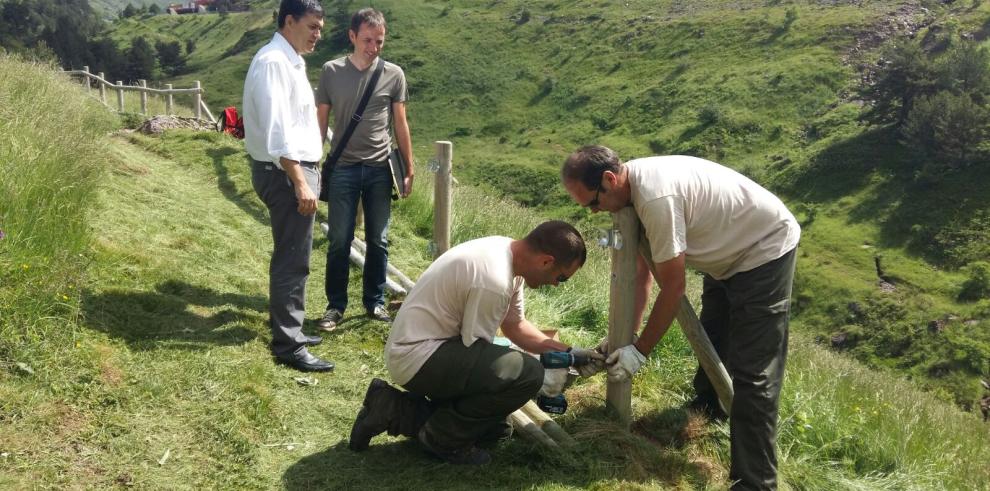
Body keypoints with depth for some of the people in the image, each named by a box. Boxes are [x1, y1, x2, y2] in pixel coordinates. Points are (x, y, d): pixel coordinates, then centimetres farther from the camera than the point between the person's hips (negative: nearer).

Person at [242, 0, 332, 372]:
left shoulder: (290, 61, 15)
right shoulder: (273, 62, -16)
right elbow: (276, 130, -23)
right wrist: (299, 182, -25)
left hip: (296, 169, 10)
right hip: (286, 174, -10)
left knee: (290, 257, 17)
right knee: (293, 260, -7)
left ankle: (287, 330, 29)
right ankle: (288, 346, 0)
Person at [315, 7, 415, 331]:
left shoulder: (393, 74, 0)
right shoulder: (332, 71, 0)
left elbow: (400, 124, 6)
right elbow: (321, 120, 5)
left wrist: (409, 169, 5)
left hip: (380, 169, 1)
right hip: (342, 168, -1)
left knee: (378, 240, 8)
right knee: (339, 240, 4)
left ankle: (375, 302, 22)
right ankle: (335, 305, 15)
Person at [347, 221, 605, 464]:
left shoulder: (507, 250, 2)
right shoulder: (494, 280, -28)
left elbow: (514, 325, 14)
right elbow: (476, 352, -17)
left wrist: (568, 353, 9)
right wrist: (540, 380, -9)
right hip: (419, 357, -10)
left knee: (494, 425, 17)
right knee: (527, 373, -24)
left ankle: (395, 410, 14)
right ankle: (445, 438, -7)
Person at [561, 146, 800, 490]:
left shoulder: (656, 197, -35)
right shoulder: (634, 186, -6)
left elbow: (673, 287, -27)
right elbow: (640, 272, 2)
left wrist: (640, 351, -18)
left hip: (765, 248, -10)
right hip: (729, 254, 10)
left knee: (752, 374, -13)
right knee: (711, 341, 27)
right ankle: (706, 409, 51)